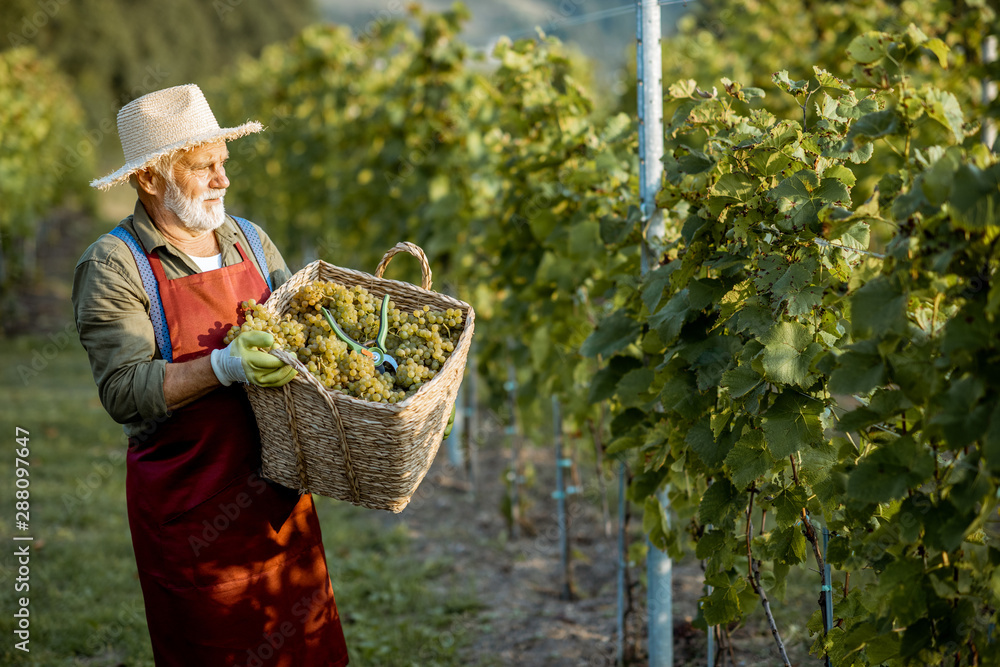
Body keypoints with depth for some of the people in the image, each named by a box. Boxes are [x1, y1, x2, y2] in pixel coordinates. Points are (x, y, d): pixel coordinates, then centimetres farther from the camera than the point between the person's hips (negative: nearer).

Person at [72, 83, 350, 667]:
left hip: (278, 484, 5)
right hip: (191, 505, -5)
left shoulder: (249, 239, 9)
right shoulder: (115, 265, -10)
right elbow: (125, 391, -19)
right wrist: (225, 366, -30)